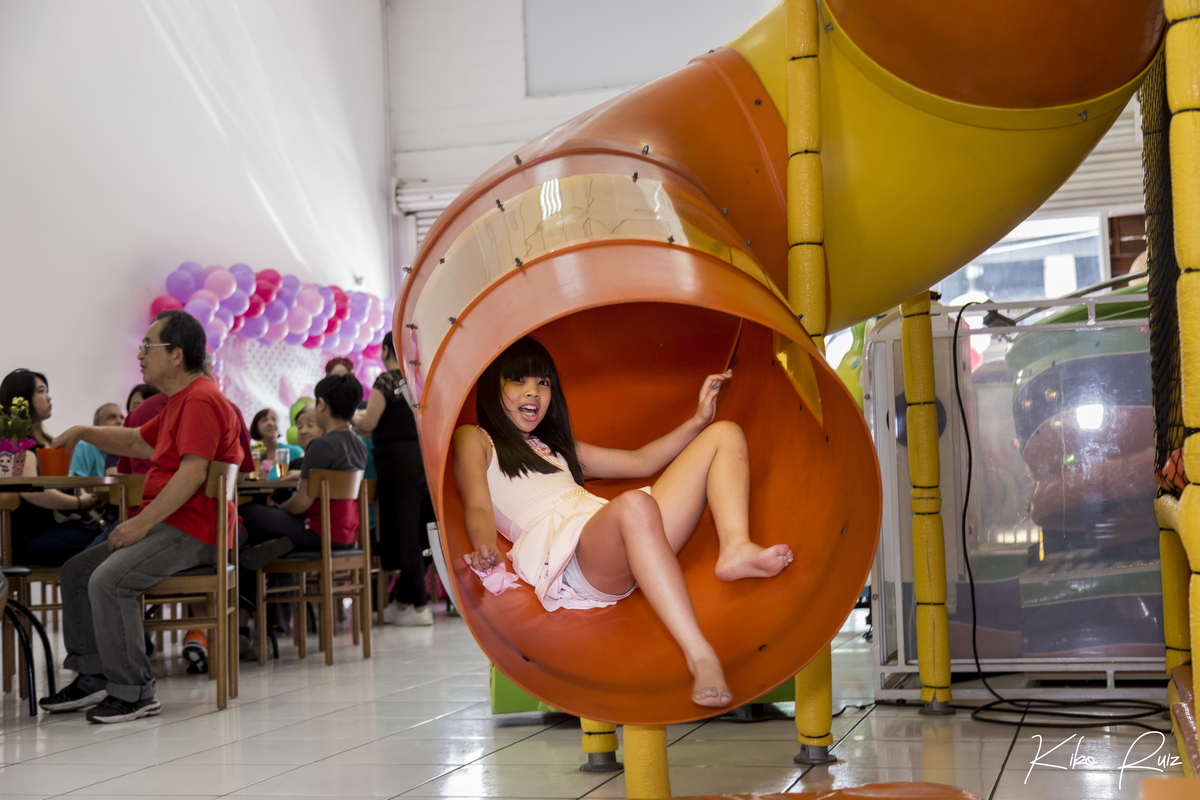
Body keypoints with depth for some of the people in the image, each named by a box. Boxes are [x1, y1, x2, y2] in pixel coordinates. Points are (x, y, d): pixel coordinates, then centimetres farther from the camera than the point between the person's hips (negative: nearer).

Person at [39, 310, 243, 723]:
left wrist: (141, 523, -23)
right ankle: (93, 677, 10)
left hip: (192, 530, -11)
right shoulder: (180, 402, 20)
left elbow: (193, 473, -25)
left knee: (107, 581, -25)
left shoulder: (201, 401, -16)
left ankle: (135, 693, -18)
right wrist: (84, 433, 21)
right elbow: (136, 441, 33)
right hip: (167, 525, 11)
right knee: (76, 571, 8)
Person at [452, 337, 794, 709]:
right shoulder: (474, 439, 20)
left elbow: (642, 461, 38)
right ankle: (699, 654, -52)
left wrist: (698, 420, 28)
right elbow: (478, 507, 1)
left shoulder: (556, 447, 39)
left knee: (724, 434, 1)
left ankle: (736, 550, -28)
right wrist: (486, 547, -22)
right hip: (563, 549, -8)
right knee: (635, 504, -43)